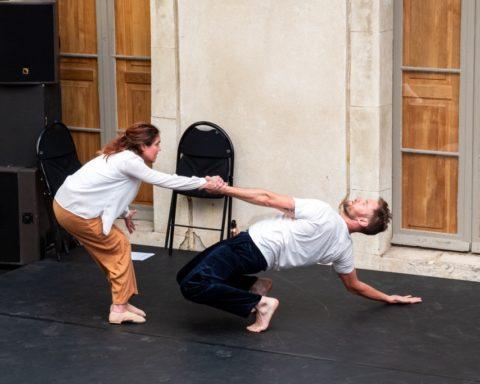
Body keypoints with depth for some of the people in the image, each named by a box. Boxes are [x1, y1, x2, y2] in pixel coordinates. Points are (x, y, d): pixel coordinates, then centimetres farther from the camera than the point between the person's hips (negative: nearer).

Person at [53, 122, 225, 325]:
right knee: (119, 248, 2)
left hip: (66, 203, 9)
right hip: (75, 211, -9)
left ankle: (121, 303, 24)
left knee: (110, 250, 16)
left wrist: (125, 213, 8)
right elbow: (164, 180, -16)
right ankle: (119, 309, 7)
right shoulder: (129, 161, -18)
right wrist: (204, 183, -12)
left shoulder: (122, 156, 11)